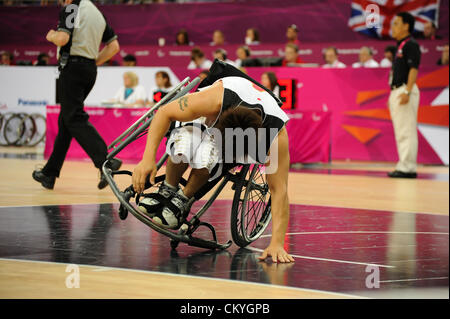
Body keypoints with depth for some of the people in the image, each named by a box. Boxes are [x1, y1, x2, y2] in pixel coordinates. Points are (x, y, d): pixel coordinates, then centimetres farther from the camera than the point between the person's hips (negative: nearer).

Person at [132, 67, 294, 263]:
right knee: (183, 148, -37)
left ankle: (183, 200, -5)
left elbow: (279, 190, -30)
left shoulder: (277, 135, -37)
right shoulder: (217, 99, -40)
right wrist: (148, 158, -35)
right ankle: (168, 190, -4)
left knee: (205, 158, -37)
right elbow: (165, 113, -26)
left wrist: (276, 243, -35)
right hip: (205, 119, 0)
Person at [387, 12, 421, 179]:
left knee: (407, 131, -10)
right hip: (396, 91, 10)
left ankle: (407, 168, -11)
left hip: (405, 91, -10)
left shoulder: (411, 45, -9)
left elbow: (413, 69, -17)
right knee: (400, 132, 10)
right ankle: (404, 166, 14)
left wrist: (407, 91, -25)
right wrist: (392, 95, 22)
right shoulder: (400, 46, 20)